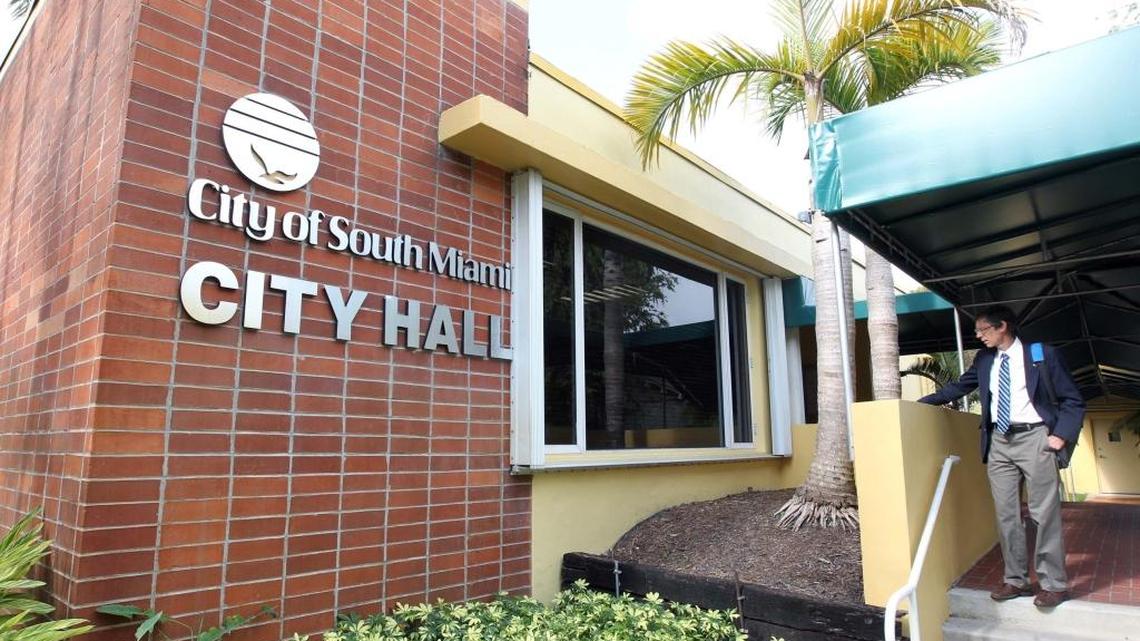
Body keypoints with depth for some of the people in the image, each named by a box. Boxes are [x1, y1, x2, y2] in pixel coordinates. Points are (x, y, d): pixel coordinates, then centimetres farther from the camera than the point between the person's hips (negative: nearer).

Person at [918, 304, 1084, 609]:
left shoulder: (1043, 355, -3)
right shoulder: (984, 359, 9)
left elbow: (1073, 400, 0)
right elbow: (958, 387, 17)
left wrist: (1061, 435, -10)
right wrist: (923, 402, 10)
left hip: (1035, 438, -4)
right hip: (999, 442, 5)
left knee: (1044, 513, -1)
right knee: (1006, 514, 7)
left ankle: (1054, 583, 11)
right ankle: (1016, 580, 17)